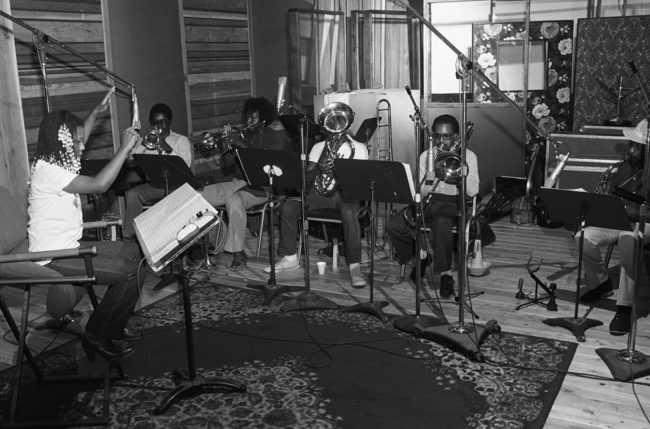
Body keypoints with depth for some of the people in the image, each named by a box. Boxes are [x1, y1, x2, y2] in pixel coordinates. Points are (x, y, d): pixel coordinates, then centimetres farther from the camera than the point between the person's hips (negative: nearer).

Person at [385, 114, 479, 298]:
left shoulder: (468, 156, 4)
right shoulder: (426, 156, 13)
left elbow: (472, 192, -8)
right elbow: (419, 189, 6)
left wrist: (462, 168, -19)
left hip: (452, 202, -4)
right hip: (428, 200, 4)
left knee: (441, 223, -40)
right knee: (393, 224, -21)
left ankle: (446, 274, -22)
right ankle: (421, 254, 5)